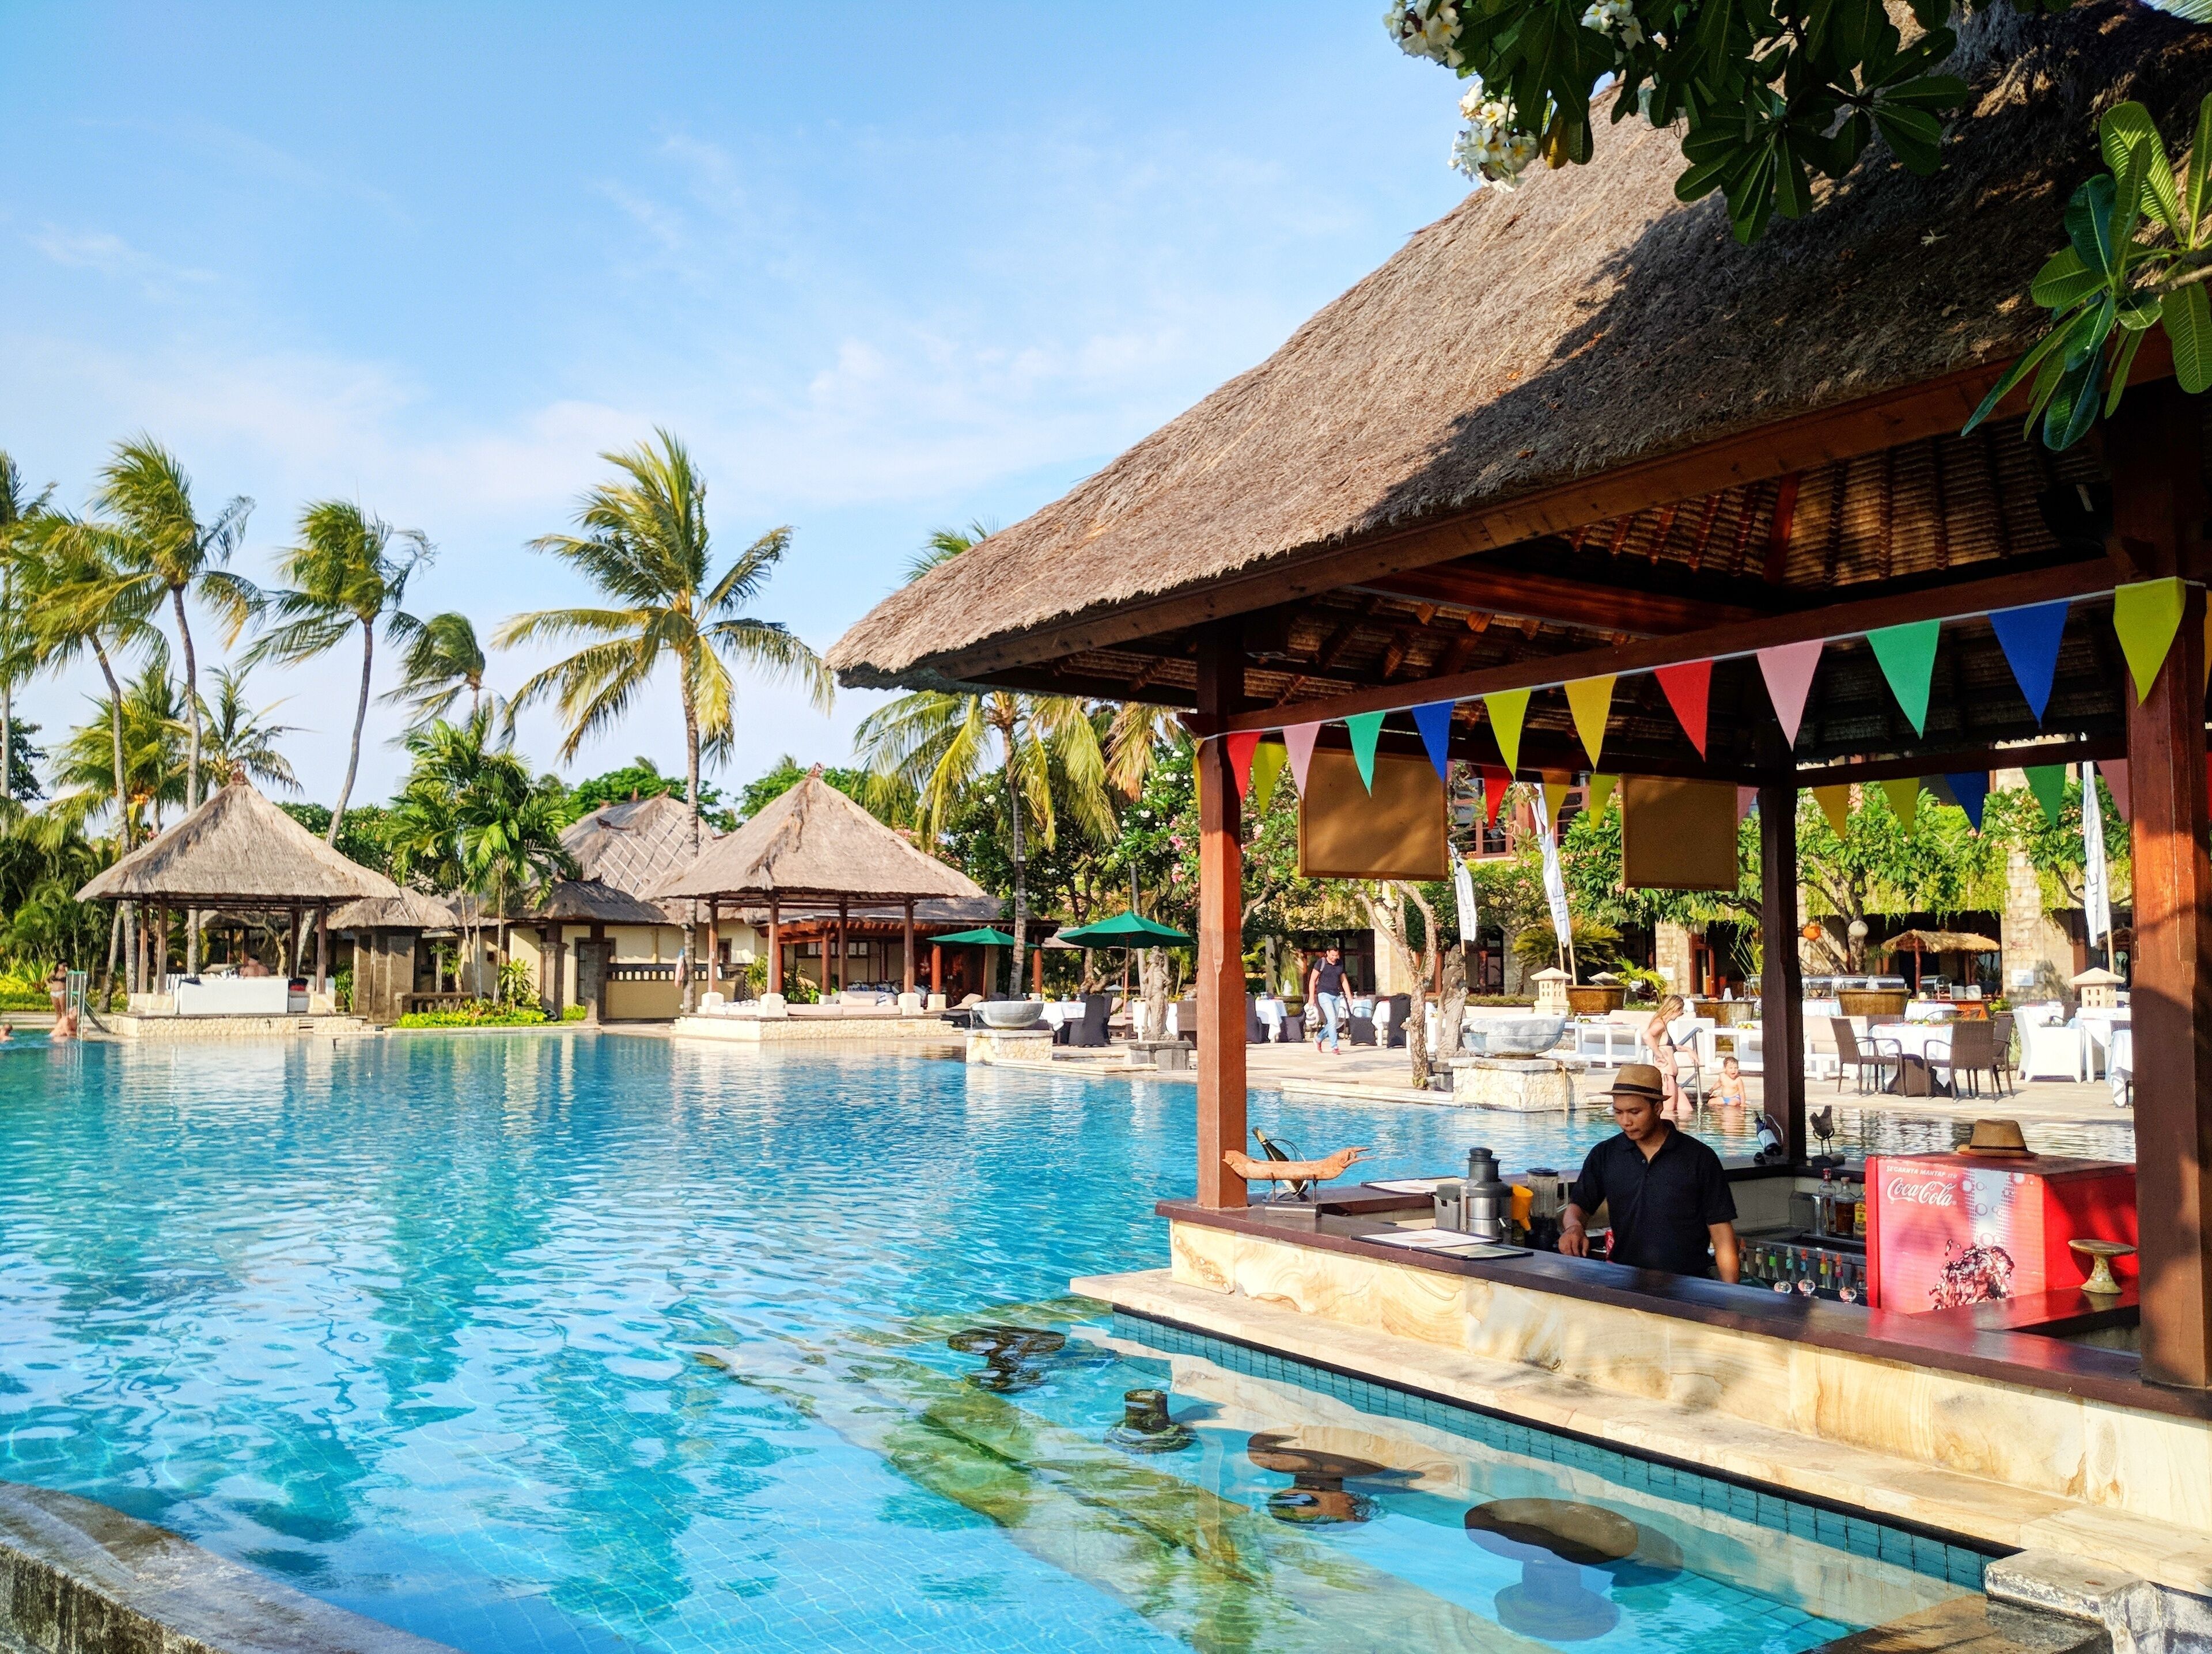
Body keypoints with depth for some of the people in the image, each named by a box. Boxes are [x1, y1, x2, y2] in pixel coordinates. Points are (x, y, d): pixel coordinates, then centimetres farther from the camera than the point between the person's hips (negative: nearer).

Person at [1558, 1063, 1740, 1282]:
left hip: (1687, 1284, -1)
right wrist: (1574, 1227, -12)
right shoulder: (1604, 1156, 10)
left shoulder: (1700, 1159, 3)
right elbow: (1578, 1205, 12)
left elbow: (1721, 1232, 3)